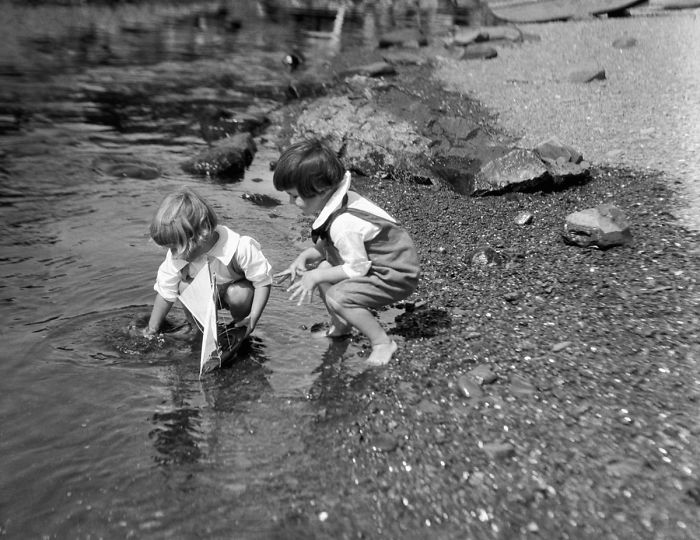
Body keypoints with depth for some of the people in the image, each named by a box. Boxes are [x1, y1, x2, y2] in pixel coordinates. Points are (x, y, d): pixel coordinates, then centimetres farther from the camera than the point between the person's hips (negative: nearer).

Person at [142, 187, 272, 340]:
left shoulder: (240, 249, -37)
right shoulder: (175, 257, -24)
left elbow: (263, 281, -27)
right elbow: (165, 293, -13)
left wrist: (253, 318, -34)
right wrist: (151, 330, -9)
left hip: (238, 288, -3)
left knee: (238, 294, -35)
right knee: (185, 286, -25)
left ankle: (240, 327, -2)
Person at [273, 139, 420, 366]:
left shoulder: (343, 224, -31)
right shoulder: (338, 201, -2)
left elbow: (358, 268, -25)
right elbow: (325, 246, 10)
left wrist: (316, 277, -18)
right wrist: (303, 257, -6)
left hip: (398, 275, -10)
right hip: (374, 262, 10)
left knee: (337, 297, -23)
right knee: (321, 267, 6)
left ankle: (382, 343, -6)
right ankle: (341, 325, 25)